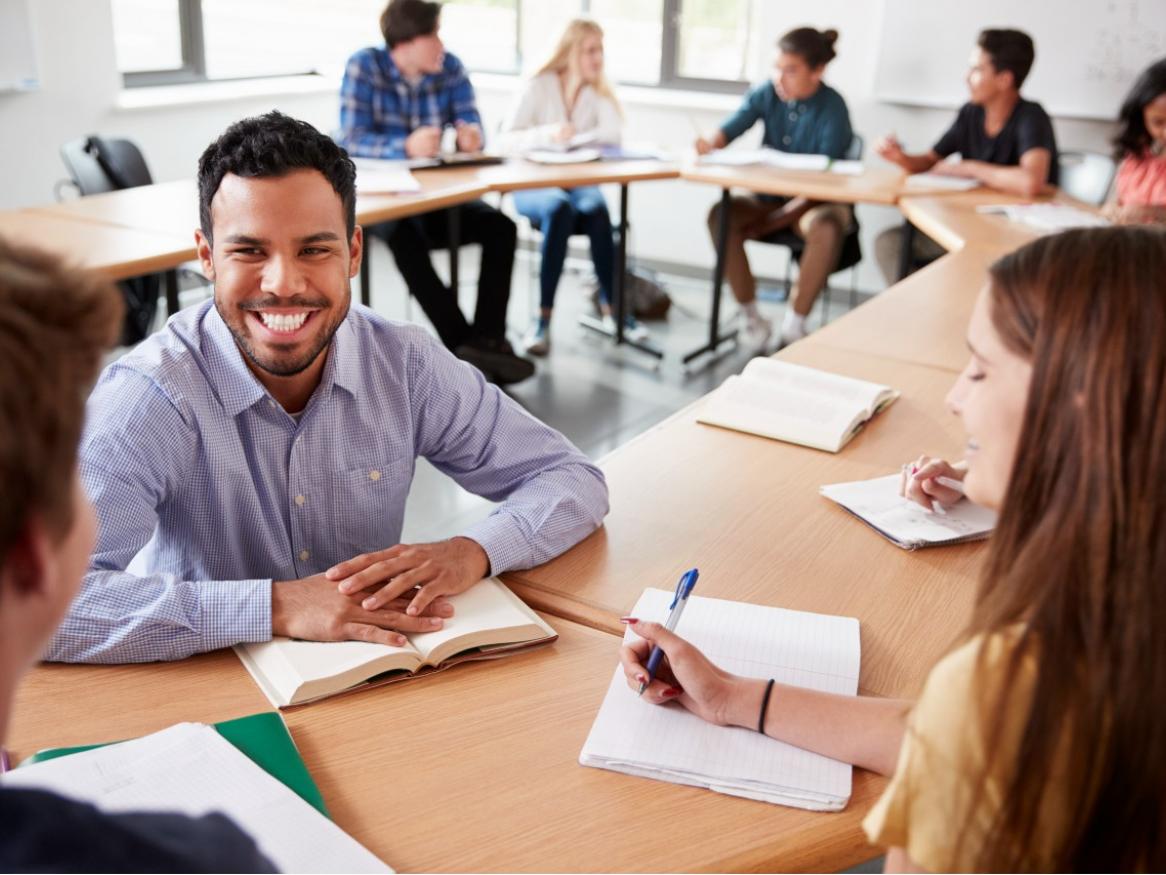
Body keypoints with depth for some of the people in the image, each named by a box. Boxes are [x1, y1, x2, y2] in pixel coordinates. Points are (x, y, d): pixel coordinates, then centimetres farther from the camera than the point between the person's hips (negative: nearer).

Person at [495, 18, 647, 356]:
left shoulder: (598, 90, 9)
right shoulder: (539, 87, -2)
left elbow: (613, 133, -8)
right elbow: (506, 140, -11)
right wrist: (548, 134, -27)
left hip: (580, 185, 3)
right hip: (534, 186, -3)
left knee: (596, 208, -33)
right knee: (560, 208, -37)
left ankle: (610, 305, -23)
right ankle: (543, 315, -35)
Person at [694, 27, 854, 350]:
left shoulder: (833, 108, -15)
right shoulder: (765, 94, -3)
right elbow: (732, 127, -16)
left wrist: (776, 221, -25)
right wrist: (711, 143, -42)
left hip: (816, 202, -4)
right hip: (768, 196, 4)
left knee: (826, 229, -38)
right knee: (721, 215, -25)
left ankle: (794, 324, -21)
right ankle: (752, 316, -14)